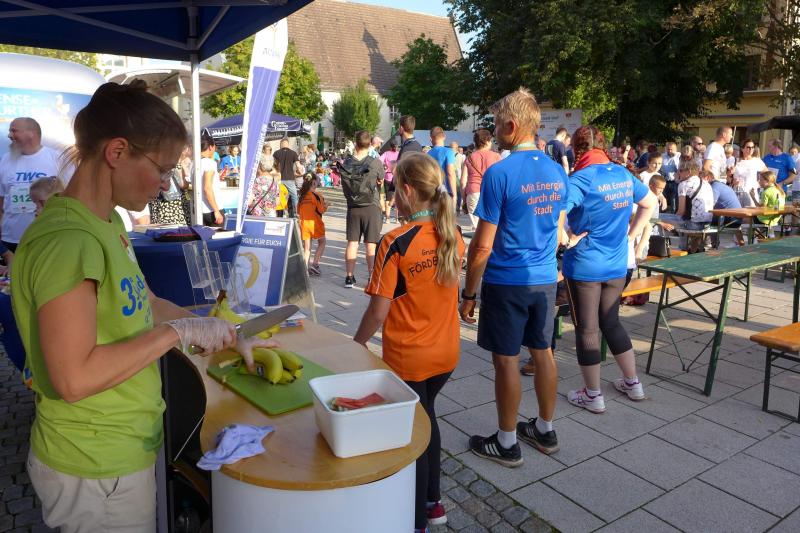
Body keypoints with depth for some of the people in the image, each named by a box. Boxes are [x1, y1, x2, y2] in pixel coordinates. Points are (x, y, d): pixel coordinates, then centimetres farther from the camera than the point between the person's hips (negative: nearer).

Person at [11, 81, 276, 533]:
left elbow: (145, 305, 12)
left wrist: (230, 337, 9)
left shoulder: (109, 223, 2)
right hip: (96, 471, -8)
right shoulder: (66, 240, -27)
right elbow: (74, 379, -31)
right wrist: (179, 332, -25)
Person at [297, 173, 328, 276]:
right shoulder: (316, 195, -11)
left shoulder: (301, 195, 5)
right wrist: (325, 205, 9)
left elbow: (298, 210, 11)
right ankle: (314, 264, -1)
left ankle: (306, 267, 8)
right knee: (321, 242, 12)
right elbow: (321, 210, -10)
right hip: (315, 222, -5)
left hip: (304, 223, 5)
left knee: (307, 246, 9)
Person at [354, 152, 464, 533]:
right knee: (425, 418, 26)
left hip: (408, 357, -6)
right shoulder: (452, 234, -3)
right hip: (447, 351, 6)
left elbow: (379, 311, -17)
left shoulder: (396, 243, -22)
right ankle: (432, 501, 41)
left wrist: (358, 343, -4)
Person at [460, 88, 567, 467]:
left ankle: (507, 444, 19)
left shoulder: (500, 173, -17)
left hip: (507, 282, -7)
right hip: (546, 279, 7)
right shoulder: (557, 172, 5)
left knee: (506, 360, 5)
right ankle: (545, 430, 33)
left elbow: (483, 245, -17)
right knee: (543, 352, 17)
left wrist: (469, 293, -8)